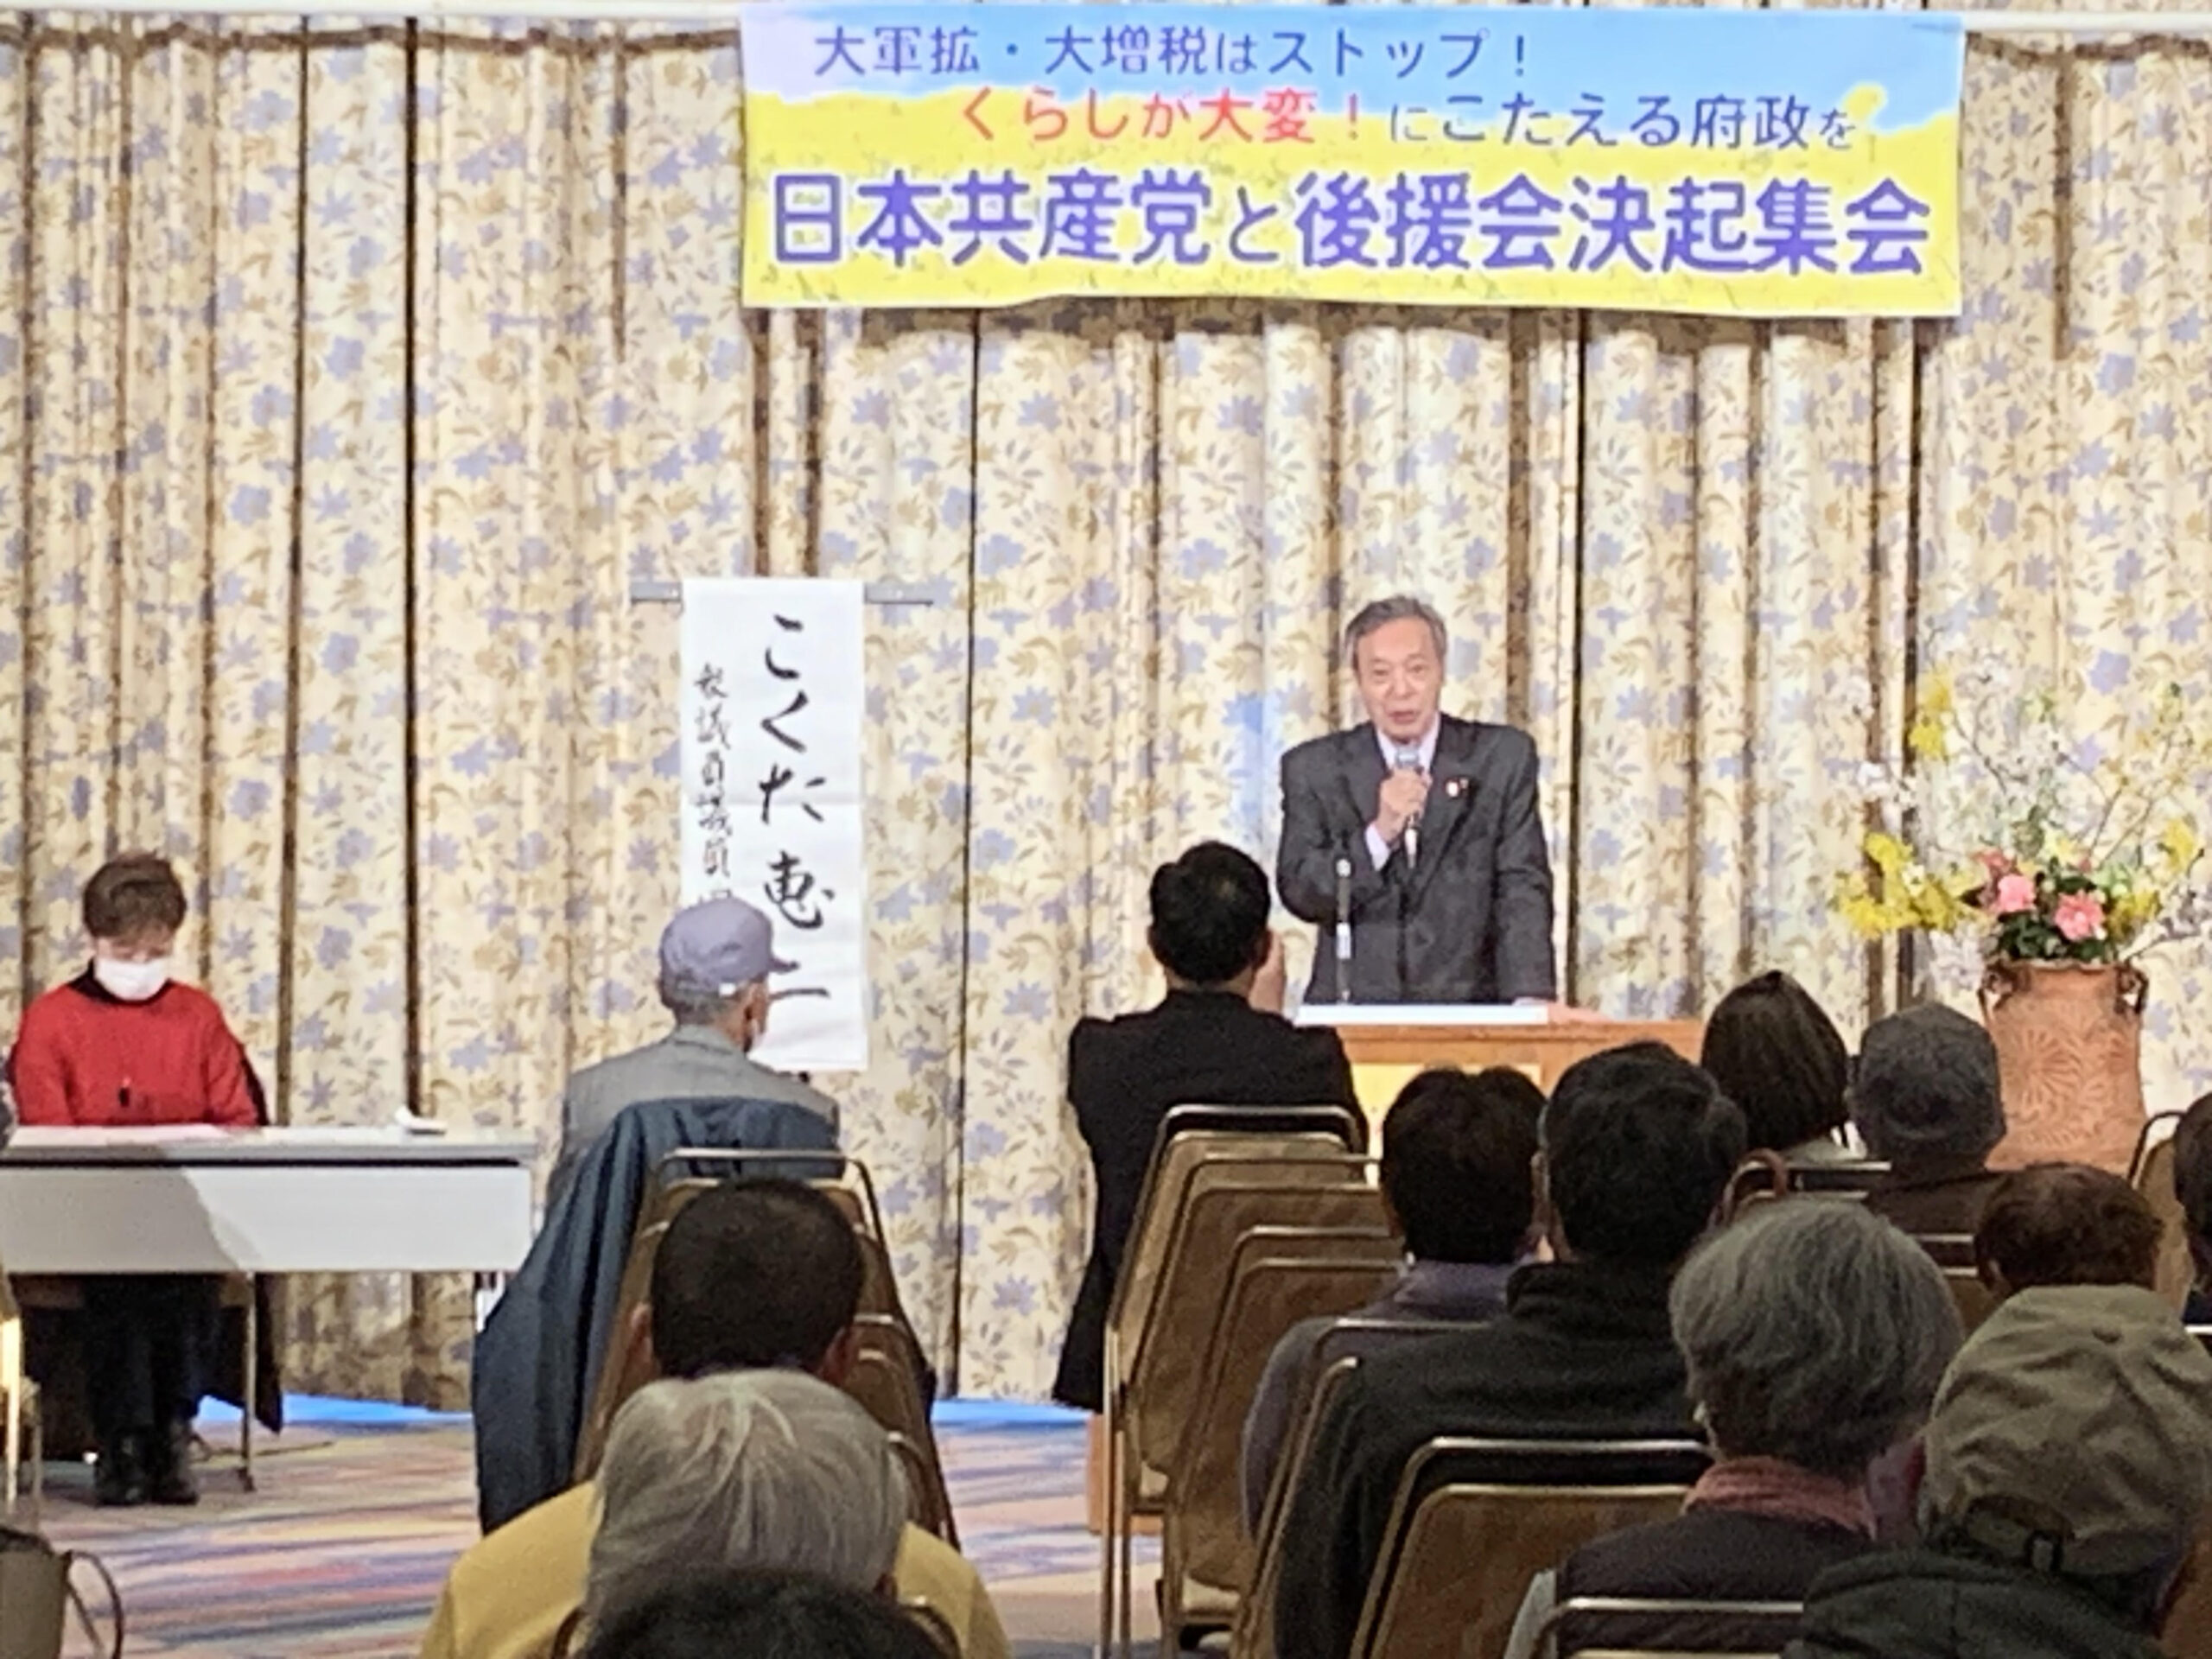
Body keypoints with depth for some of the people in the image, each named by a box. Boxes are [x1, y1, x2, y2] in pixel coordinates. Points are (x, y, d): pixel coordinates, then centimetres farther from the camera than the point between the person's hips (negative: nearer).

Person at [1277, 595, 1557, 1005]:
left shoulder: (1502, 757, 6)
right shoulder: (1313, 768, 6)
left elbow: (1522, 888, 0)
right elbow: (1299, 894, 0)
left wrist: (1530, 998, -15)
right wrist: (1378, 834, -16)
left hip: (1468, 1005, 0)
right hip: (1354, 1013, 0)